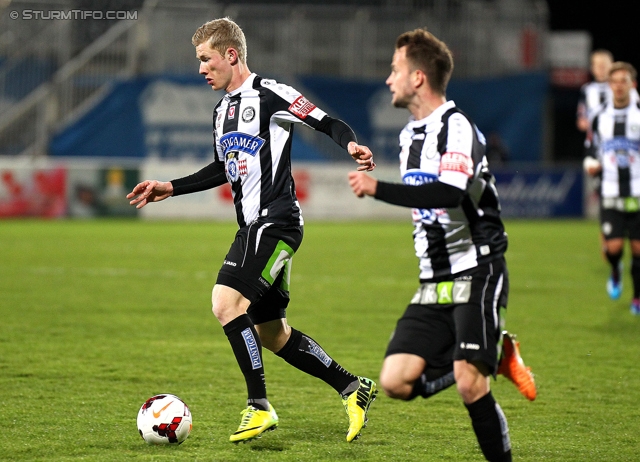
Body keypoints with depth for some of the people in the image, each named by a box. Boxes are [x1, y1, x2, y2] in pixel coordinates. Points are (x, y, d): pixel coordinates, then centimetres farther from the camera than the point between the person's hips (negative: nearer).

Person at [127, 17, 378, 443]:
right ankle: (354, 390, 21)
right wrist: (171, 188, 25)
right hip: (253, 226, 10)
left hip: (277, 220, -10)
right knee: (271, 334, 11)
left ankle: (259, 406, -15)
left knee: (227, 302, -22)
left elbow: (330, 124, -11)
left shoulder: (270, 94, -9)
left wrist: (352, 145, -31)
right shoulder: (223, 109, 17)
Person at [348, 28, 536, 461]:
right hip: (434, 283, 8)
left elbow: (448, 193, -31)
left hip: (477, 275, -8)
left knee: (469, 384, -18)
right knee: (396, 382, -6)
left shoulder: (457, 126, -14)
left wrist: (377, 188, -28)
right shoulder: (410, 134, 14)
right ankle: (497, 357, 12)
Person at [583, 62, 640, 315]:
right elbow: (591, 150, 19)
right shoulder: (600, 118, 7)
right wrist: (591, 164, -2)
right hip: (610, 196, 1)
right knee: (613, 247, -10)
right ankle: (616, 272, 25)